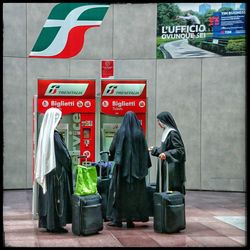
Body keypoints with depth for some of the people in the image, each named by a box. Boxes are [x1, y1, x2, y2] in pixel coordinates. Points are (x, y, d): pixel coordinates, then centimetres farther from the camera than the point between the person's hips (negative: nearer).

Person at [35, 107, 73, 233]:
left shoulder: (44, 133, 8)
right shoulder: (54, 135, -17)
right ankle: (56, 224, 0)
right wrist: (68, 165, 0)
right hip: (56, 170, -9)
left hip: (46, 171, 9)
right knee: (57, 195, -3)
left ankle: (47, 223, 17)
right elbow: (63, 154, -15)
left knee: (48, 196, 12)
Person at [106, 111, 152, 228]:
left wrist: (112, 157, 20)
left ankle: (117, 219, 1)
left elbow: (112, 149, -1)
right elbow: (145, 150, 4)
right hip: (136, 167, 2)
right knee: (135, 192, 8)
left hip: (122, 166, -2)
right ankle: (131, 219, 8)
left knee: (120, 191, 3)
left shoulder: (121, 132, -6)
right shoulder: (139, 133, 0)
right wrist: (146, 165, 13)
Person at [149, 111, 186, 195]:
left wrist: (167, 155, -29)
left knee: (171, 190, -7)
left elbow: (180, 149, -20)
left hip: (172, 168, -10)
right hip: (165, 167, 10)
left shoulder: (172, 133, -15)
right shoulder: (166, 132, 13)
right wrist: (154, 149, 32)